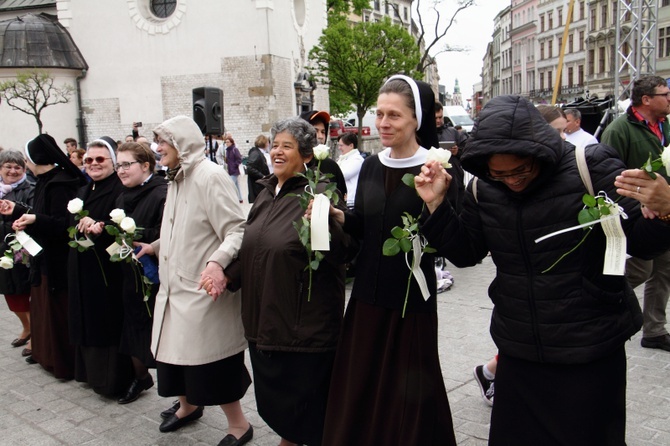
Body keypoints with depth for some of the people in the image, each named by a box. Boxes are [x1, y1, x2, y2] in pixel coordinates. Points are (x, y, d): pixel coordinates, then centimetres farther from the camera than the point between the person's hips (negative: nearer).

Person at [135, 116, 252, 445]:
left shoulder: (210, 176, -16)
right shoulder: (177, 179, 13)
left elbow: (236, 230, -24)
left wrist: (217, 262, -39)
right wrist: (156, 247, 18)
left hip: (203, 291, -9)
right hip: (176, 287, 9)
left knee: (209, 362, 0)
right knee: (176, 352, 19)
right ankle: (188, 405, 44)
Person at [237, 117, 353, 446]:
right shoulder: (267, 192, 9)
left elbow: (342, 252, -20)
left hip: (306, 322, -7)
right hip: (264, 318, 8)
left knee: (305, 393, 7)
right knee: (274, 393, 21)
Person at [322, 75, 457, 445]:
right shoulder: (371, 166, 5)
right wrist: (336, 214, -6)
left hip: (412, 299, -5)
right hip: (368, 294, 6)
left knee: (408, 395, 10)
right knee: (361, 388, 18)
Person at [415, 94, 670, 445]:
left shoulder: (592, 170, -14)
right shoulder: (483, 188, -3)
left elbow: (640, 241, -12)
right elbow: (465, 252, 5)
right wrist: (436, 205, -8)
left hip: (591, 353, -3)